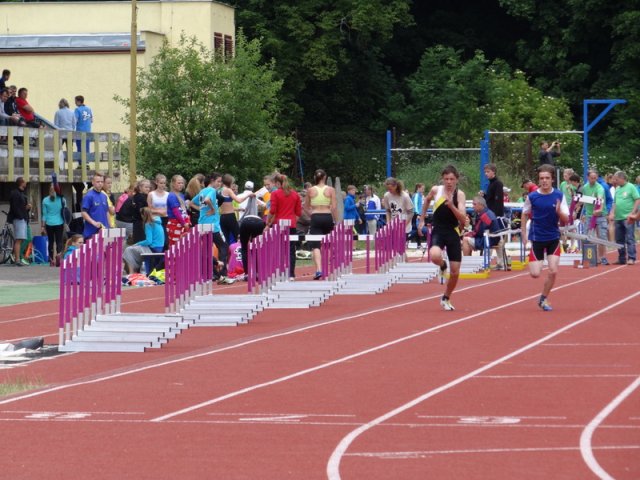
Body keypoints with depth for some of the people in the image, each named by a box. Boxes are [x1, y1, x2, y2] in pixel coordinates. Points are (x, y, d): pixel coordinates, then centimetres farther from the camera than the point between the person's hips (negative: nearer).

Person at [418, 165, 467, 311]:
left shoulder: (460, 195, -7)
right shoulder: (436, 190, -4)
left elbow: (463, 219, -15)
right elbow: (427, 200, 21)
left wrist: (451, 206, -29)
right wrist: (422, 220, 21)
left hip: (453, 233, 0)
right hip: (438, 231, 0)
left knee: (455, 272, 2)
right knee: (435, 256, -34)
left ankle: (446, 298, 29)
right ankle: (442, 265, 6)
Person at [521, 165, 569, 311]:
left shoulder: (559, 196, -6)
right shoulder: (532, 197, -8)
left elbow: (566, 220, -5)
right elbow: (525, 214, 9)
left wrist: (559, 211, -25)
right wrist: (524, 233, 4)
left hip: (553, 238, 1)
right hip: (537, 238, -1)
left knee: (553, 271, -6)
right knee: (535, 273, -7)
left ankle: (544, 299, 15)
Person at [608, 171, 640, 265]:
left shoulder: (631, 187, -6)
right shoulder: (617, 189, 14)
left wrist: (632, 213, -14)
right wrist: (612, 213, 7)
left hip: (628, 218, -7)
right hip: (618, 218, 7)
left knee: (630, 239, -8)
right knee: (619, 240, 9)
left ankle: (631, 258, -8)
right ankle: (622, 259, 16)